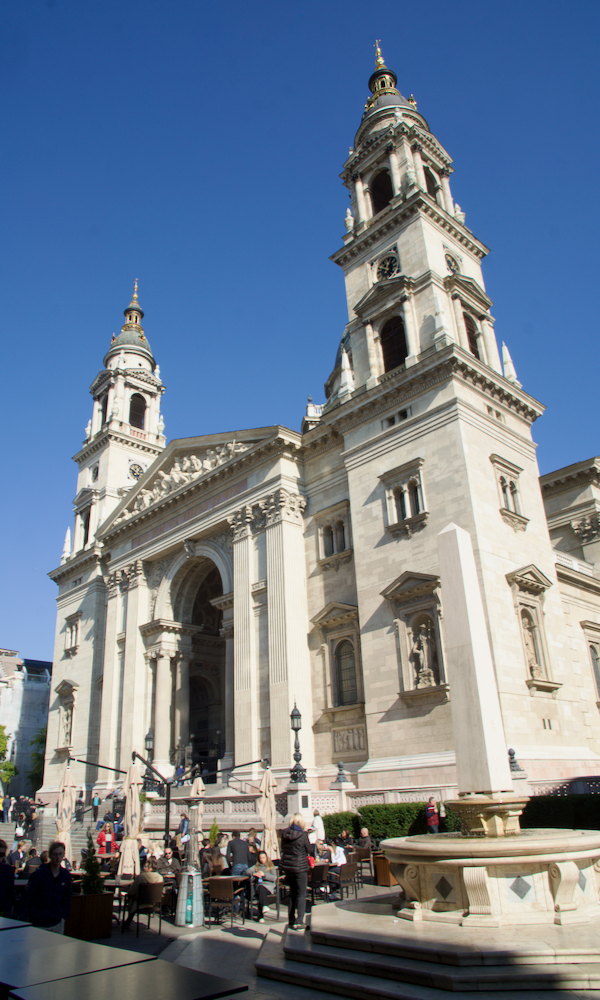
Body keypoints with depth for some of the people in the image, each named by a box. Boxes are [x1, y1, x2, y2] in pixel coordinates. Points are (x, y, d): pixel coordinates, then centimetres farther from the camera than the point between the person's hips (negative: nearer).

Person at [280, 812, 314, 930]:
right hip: (300, 867, -5)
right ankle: (298, 922, -3)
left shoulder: (284, 833, -3)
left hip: (286, 866, 5)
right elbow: (310, 850, -4)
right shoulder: (303, 835, -17)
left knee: (293, 893, 20)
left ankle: (291, 919, 26)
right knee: (301, 894, 4)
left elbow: (283, 848, 8)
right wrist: (314, 854, 17)